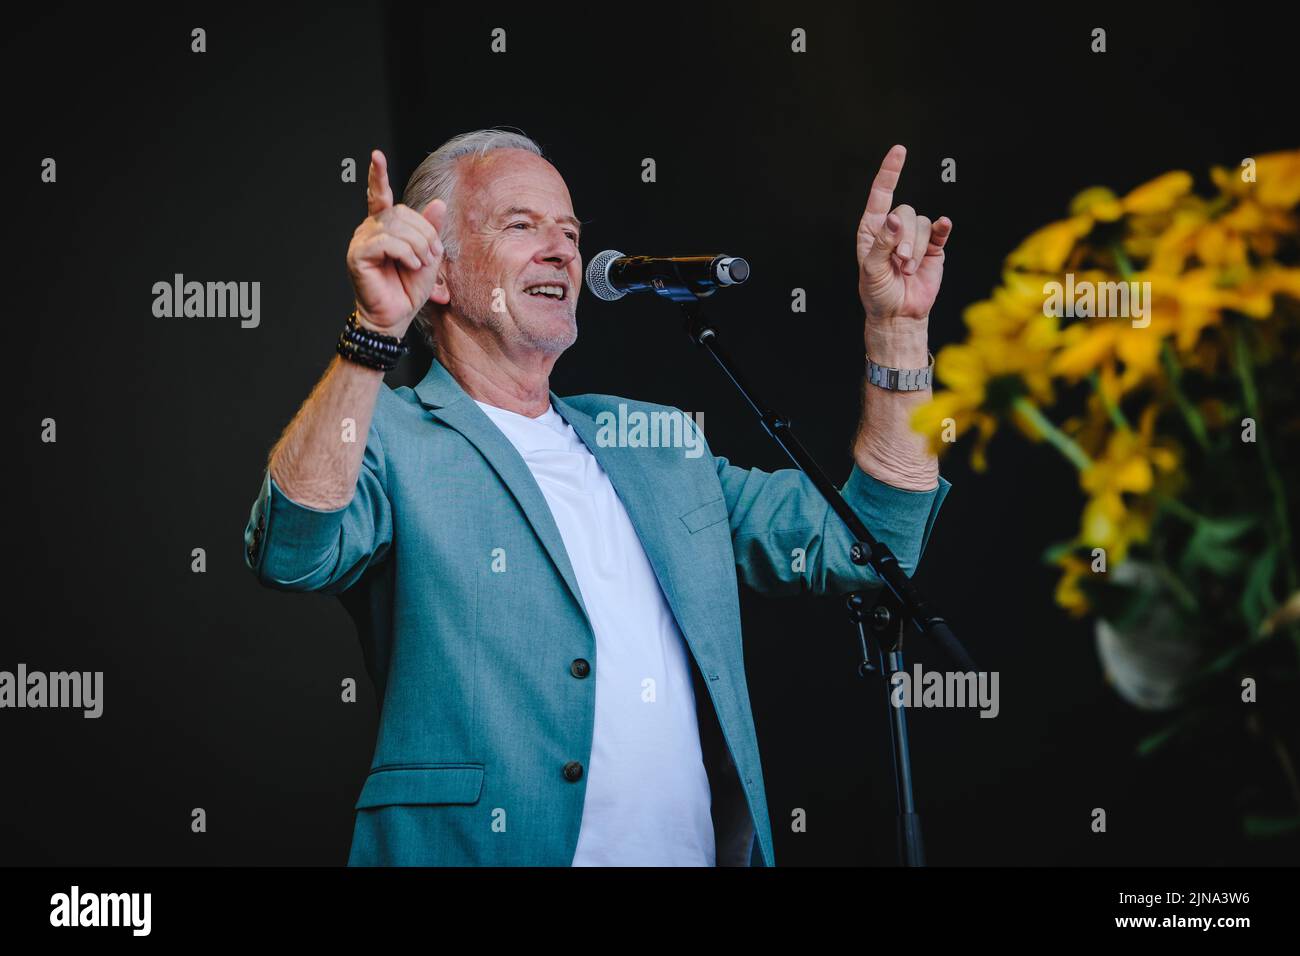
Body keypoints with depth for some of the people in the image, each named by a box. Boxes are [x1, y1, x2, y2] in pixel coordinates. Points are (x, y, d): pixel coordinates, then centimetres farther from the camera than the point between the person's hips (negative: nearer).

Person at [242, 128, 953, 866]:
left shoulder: (657, 440, 20)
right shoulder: (388, 438, 2)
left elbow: (857, 548, 17)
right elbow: (292, 552, -18)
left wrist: (898, 325, 12)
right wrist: (375, 333, -27)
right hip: (483, 851, -5)